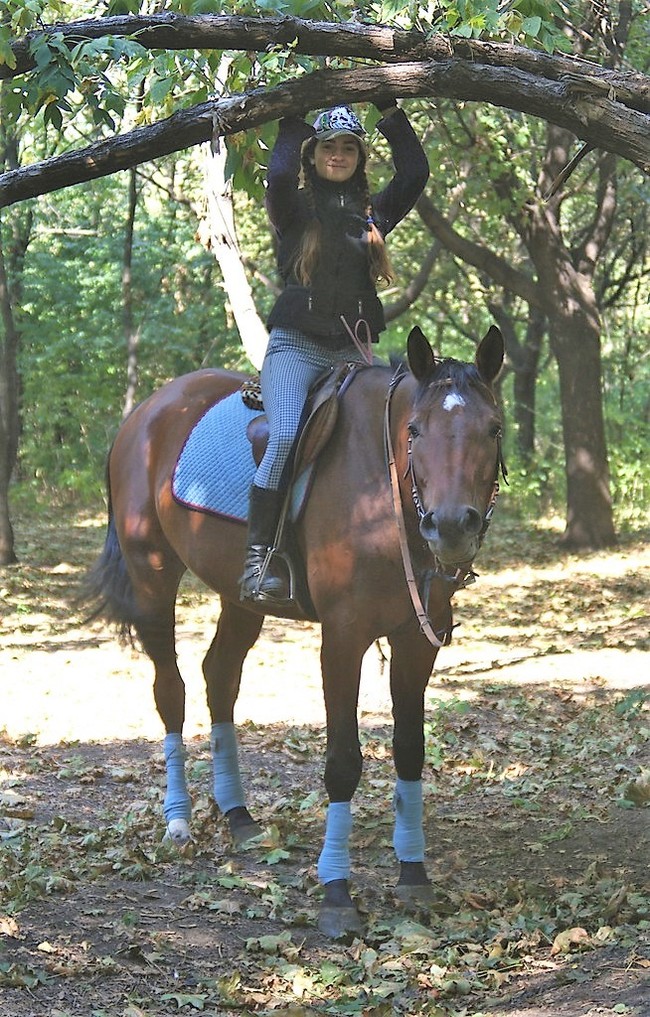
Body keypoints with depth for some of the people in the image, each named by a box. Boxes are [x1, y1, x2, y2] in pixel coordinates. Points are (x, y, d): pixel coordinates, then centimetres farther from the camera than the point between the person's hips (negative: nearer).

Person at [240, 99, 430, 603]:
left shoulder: (372, 214, 19)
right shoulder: (295, 208, 7)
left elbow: (415, 174, 9)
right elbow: (280, 173, -14)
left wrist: (391, 112, 11)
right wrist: (294, 119, -2)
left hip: (354, 352, 4)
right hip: (296, 346, -4)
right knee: (286, 435, -28)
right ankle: (259, 556, -29)